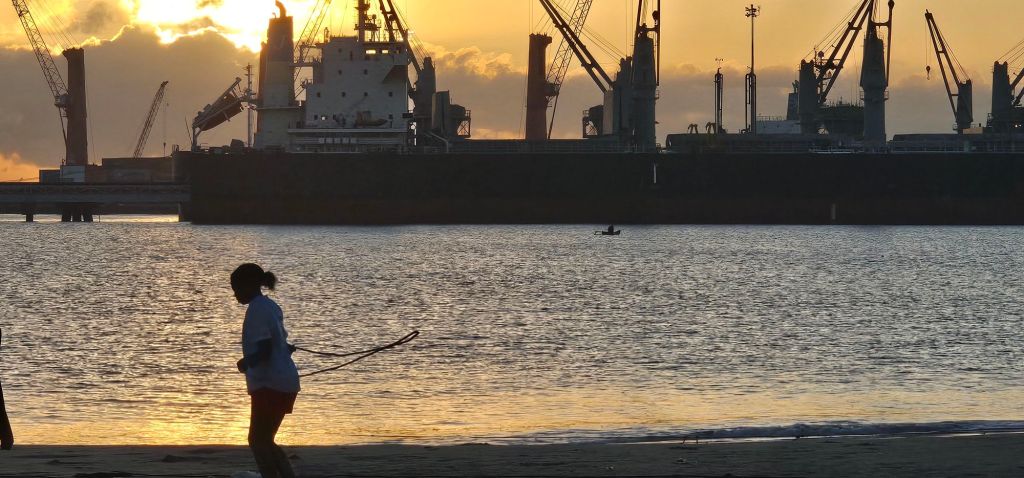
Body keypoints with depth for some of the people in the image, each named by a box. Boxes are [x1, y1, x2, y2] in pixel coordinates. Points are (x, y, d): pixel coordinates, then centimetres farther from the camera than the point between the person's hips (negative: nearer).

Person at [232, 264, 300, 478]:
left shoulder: (257, 310, -13)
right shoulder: (270, 307, 16)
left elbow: (264, 349, -23)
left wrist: (248, 361, -32)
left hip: (270, 385, -10)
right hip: (285, 382, 10)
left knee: (258, 441, -8)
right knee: (264, 441, 14)